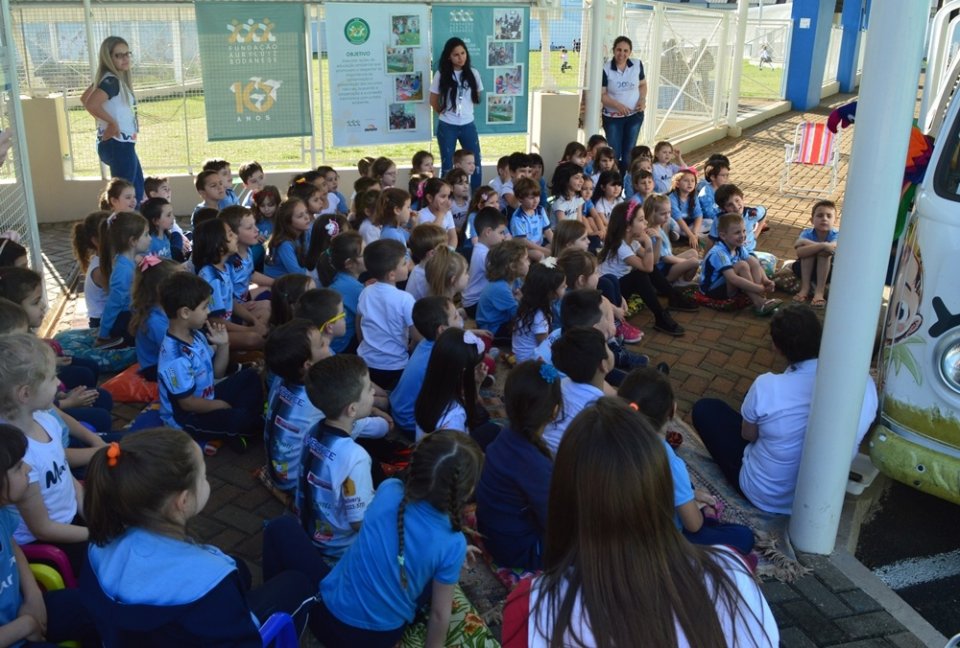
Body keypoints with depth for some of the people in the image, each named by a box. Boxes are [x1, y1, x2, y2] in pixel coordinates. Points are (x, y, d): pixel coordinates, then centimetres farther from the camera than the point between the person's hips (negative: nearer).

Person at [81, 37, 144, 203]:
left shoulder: (110, 78, 10)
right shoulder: (112, 80, -18)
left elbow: (83, 98, 22)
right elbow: (91, 104, -34)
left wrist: (105, 120, 15)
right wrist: (112, 122, -20)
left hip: (120, 144, 11)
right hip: (119, 144, -11)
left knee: (137, 187, 21)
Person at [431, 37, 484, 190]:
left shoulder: (473, 74, 1)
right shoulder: (441, 75, -6)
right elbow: (433, 100, 2)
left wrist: (466, 109, 11)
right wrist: (444, 113, 10)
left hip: (468, 125, 2)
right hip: (447, 127, -2)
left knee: (476, 164, 4)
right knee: (447, 166, 7)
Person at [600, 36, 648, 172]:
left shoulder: (637, 64, -4)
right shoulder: (606, 69, -13)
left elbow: (643, 84, 8)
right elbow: (601, 95, -11)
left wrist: (642, 99, -12)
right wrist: (618, 105, -26)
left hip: (635, 115, 3)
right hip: (612, 117, -2)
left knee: (629, 153, 10)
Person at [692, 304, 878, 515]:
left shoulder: (766, 387, -29)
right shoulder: (865, 385, -20)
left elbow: (748, 435, -8)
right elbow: (854, 435, 1)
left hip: (765, 496, -4)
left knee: (704, 408, 10)